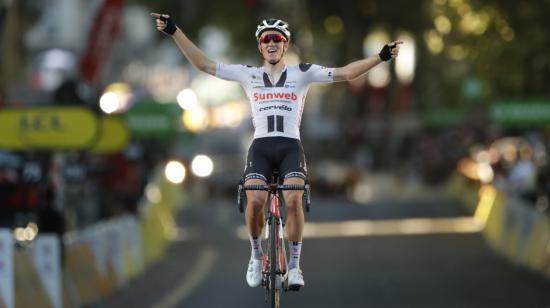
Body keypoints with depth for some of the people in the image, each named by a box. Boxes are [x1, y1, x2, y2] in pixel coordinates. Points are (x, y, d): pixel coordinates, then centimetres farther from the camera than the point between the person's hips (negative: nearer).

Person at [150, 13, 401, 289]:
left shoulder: (302, 73, 9)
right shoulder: (248, 74, 11)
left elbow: (345, 73, 1)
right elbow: (203, 64, 9)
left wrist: (381, 56, -9)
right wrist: (174, 31, 2)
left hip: (290, 146, 0)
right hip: (260, 146, 1)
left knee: (293, 200, -25)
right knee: (255, 201, -24)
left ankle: (294, 265, -11)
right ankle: (256, 256, 2)